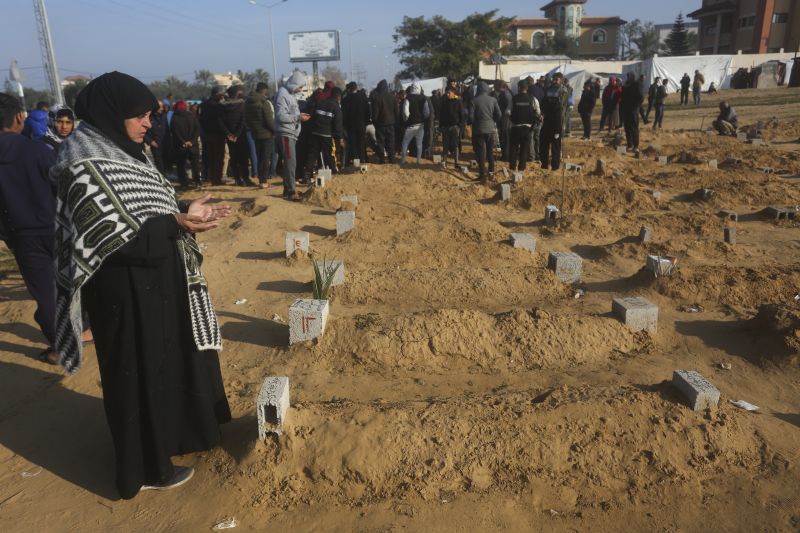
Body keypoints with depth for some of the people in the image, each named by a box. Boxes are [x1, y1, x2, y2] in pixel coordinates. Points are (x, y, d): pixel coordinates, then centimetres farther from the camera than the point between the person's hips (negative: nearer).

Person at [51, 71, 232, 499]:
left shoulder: (121, 153, 8)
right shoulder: (85, 166, -20)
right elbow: (111, 238, -24)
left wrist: (183, 214, 0)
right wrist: (176, 222, -29)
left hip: (156, 281, 9)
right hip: (126, 292, -9)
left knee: (169, 359, 22)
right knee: (140, 373, 5)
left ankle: (173, 431, 43)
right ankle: (146, 467, 24)